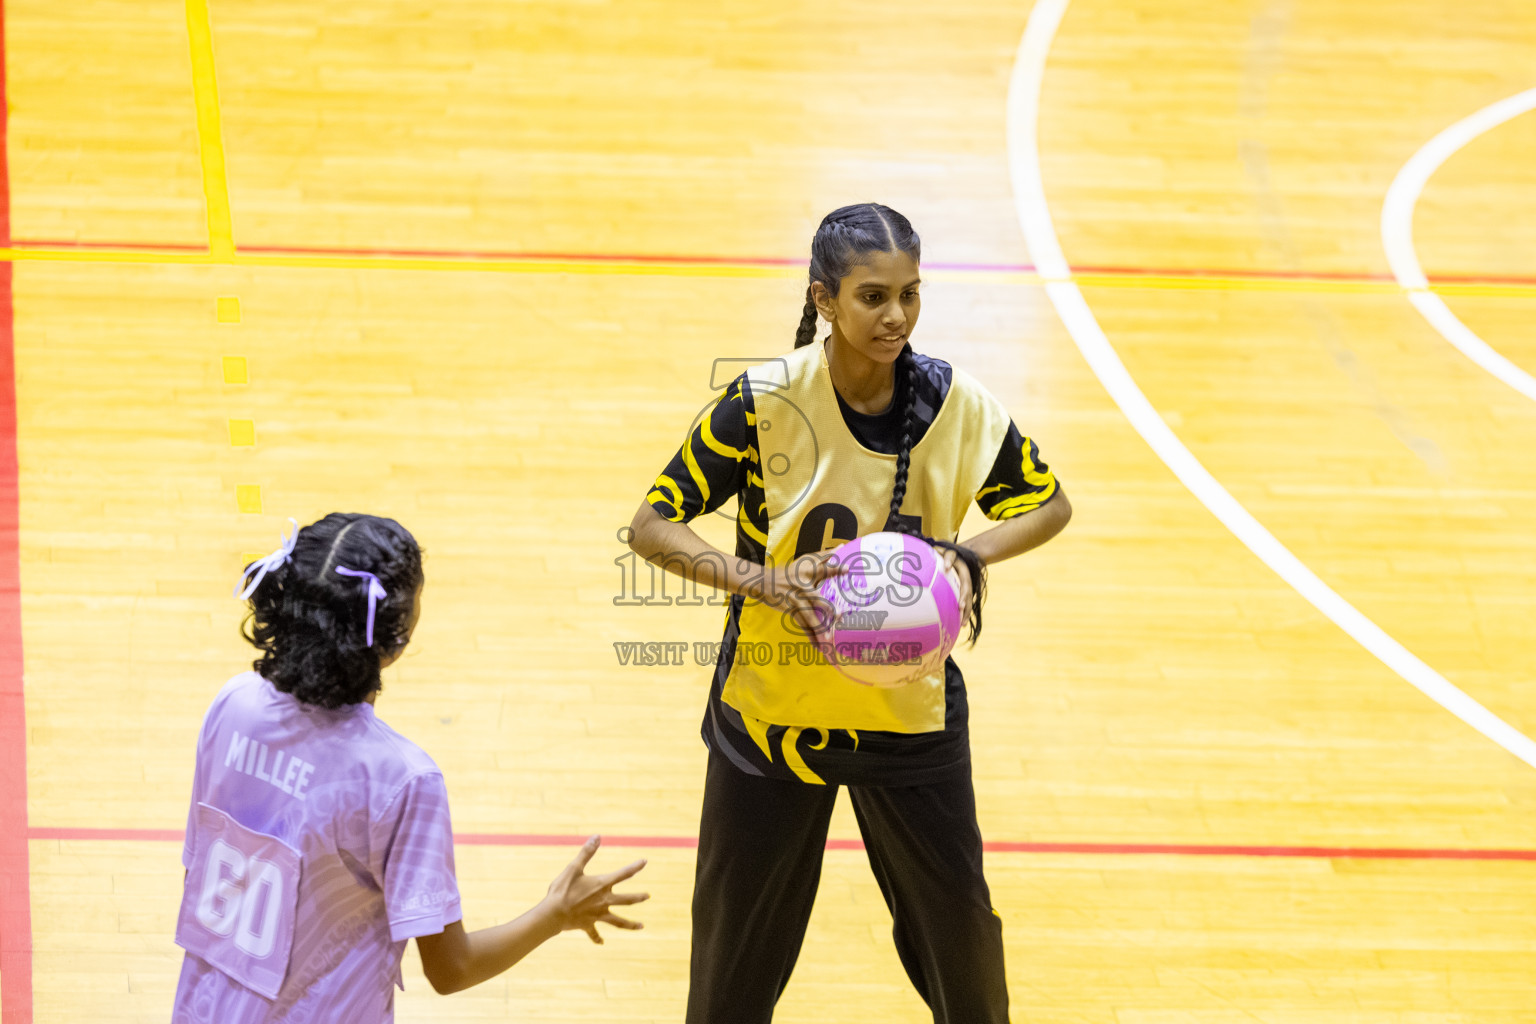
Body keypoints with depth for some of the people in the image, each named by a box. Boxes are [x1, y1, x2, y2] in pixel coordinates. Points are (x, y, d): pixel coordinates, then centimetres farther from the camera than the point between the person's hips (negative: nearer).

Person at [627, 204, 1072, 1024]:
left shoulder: (955, 403, -10)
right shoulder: (765, 400, -17)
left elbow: (1048, 504, 6)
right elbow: (651, 525, -13)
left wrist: (970, 554, -15)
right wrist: (762, 581, -28)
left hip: (911, 707, 2)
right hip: (772, 705, -2)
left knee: (958, 918, 12)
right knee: (739, 934, 10)